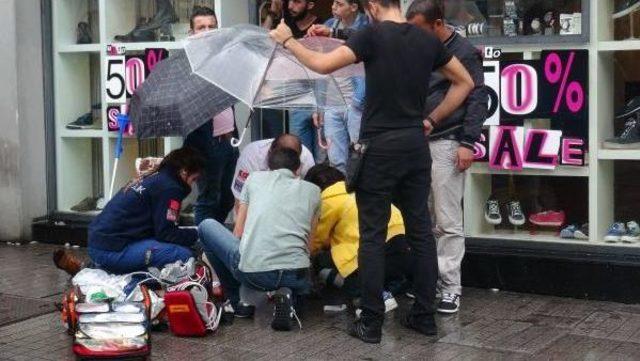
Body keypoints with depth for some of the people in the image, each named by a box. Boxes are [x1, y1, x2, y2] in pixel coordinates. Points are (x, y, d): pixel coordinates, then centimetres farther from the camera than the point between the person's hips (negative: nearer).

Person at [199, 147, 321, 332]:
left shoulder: (255, 178, 19)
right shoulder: (313, 190, 20)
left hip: (252, 272, -1)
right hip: (296, 274, 2)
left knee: (207, 226, 24)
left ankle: (238, 301, 22)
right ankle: (287, 296, 1)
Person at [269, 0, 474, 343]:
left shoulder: (373, 35, -9)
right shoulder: (427, 40, 7)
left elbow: (322, 65, -16)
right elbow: (464, 82, 16)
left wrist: (288, 41, -1)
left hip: (380, 145, -5)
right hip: (416, 144, 5)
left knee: (373, 235, 2)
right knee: (420, 230, 10)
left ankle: (371, 323, 5)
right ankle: (425, 315, 16)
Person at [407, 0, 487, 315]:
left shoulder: (464, 53, -4)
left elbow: (478, 99, -7)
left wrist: (467, 143, -13)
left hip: (446, 144, -6)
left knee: (448, 221, -4)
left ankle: (450, 287, 1)